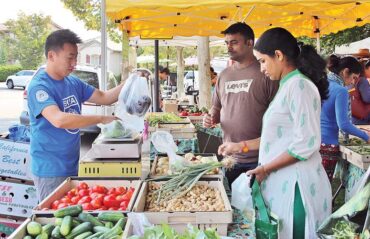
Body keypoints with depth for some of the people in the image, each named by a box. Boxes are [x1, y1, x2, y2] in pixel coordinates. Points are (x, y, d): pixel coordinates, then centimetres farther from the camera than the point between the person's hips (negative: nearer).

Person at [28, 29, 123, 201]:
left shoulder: (74, 83, 6)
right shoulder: (39, 86, -19)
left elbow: (104, 98, 9)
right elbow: (59, 120, -33)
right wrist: (101, 119, -29)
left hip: (72, 166, 8)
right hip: (50, 170, -7)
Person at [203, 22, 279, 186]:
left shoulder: (264, 73, -7)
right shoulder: (224, 75, 11)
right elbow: (216, 108, 20)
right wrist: (211, 118, -2)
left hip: (259, 159, -5)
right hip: (230, 157, 5)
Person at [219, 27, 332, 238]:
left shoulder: (300, 86, -14)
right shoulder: (287, 86, 14)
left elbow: (306, 144, -20)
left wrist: (265, 168, -14)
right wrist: (242, 145, 17)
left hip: (295, 183, -9)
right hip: (281, 180, 9)